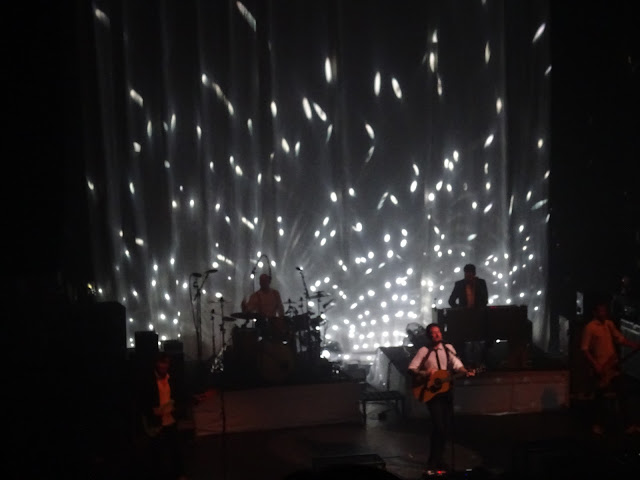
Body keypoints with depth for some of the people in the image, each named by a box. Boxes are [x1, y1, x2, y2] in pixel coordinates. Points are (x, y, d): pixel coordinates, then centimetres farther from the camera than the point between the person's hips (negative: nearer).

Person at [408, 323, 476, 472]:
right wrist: (425, 374, -24)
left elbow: (456, 363, -7)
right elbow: (411, 368, -8)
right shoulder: (424, 351, -4)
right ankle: (433, 461, -4)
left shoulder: (448, 348, 6)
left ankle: (439, 458, 25)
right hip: (431, 391, -4)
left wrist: (466, 372, -25)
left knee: (447, 426, 8)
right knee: (439, 426, -15)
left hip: (446, 391, 4)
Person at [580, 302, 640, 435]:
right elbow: (585, 349, -12)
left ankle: (628, 425, 10)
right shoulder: (590, 327, -11)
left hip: (614, 364, 6)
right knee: (600, 396, 5)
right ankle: (598, 424, 21)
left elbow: (620, 339, 9)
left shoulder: (609, 324, 7)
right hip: (601, 367, -6)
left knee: (622, 394, 5)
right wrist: (595, 365, -18)